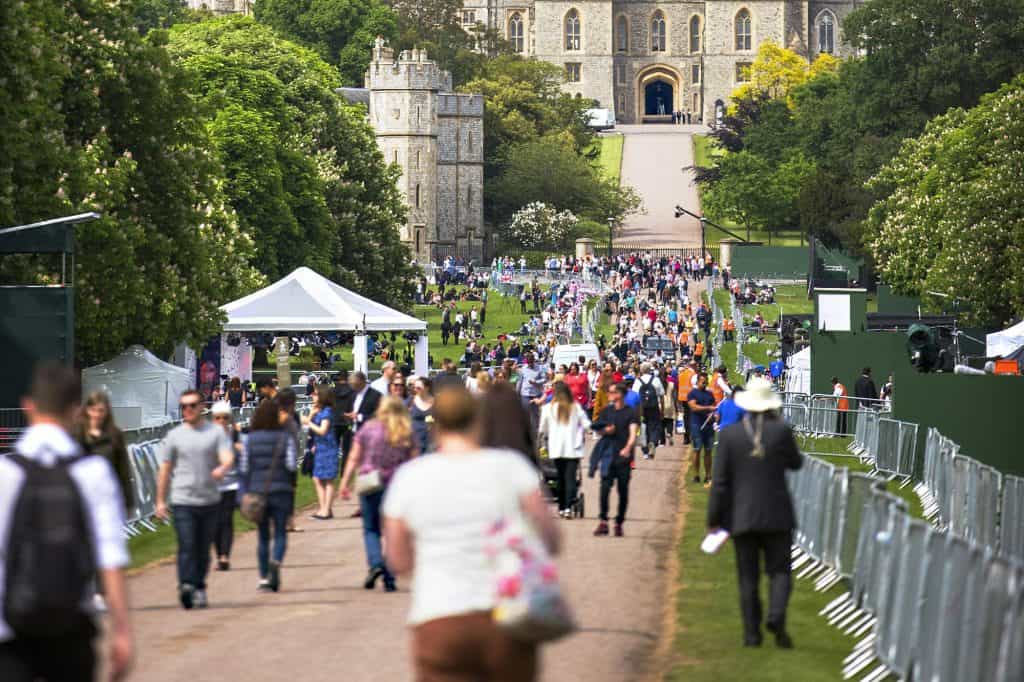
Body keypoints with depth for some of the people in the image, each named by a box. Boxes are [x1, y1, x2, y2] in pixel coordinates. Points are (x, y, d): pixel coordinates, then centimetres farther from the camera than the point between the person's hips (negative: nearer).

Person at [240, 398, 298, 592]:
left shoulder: (249, 439, -1)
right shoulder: (285, 437, -5)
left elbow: (244, 468, -1)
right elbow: (291, 465, -9)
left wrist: (245, 494, 4)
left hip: (257, 492, 2)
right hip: (281, 491, -2)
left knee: (262, 537, 11)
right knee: (280, 534, 7)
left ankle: (264, 579, 10)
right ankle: (276, 562, -22)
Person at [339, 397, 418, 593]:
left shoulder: (369, 428, 2)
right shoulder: (407, 434, 4)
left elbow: (354, 459, 2)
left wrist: (345, 483, 7)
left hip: (371, 486, -1)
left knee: (371, 529, 10)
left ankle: (375, 563, -15)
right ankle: (389, 579, 4)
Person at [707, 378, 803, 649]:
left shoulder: (730, 434, -4)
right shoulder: (781, 431, -8)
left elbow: (720, 481, -4)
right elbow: (796, 463, 10)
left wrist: (714, 520, 2)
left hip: (741, 517, 1)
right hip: (777, 516, -1)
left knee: (748, 578, 8)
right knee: (779, 571, 7)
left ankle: (752, 632, 8)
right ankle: (776, 617, -17)